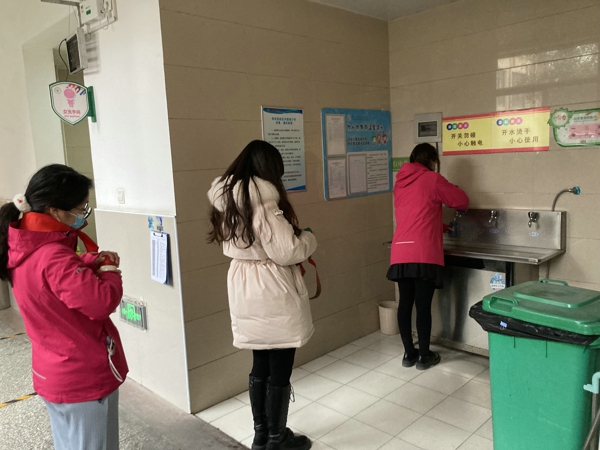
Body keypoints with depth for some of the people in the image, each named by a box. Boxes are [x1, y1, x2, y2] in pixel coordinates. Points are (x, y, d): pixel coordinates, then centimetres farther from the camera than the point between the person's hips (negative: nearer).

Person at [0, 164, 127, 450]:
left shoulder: (26, 247, -1)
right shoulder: (53, 257, -29)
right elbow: (101, 302, -31)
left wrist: (90, 262, -5)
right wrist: (110, 271, -13)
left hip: (56, 374, 9)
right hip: (83, 378, -9)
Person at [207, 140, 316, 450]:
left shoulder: (226, 197, 7)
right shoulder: (263, 198, -20)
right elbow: (286, 251, -20)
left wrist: (291, 235, 15)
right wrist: (307, 238, -1)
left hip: (243, 286, 8)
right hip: (272, 290, -8)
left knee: (260, 366, 20)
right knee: (279, 370, 8)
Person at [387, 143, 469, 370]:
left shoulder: (400, 182, 18)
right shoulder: (432, 180, -1)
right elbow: (462, 201, 8)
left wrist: (439, 226, 37)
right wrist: (449, 190, 29)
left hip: (400, 253, 6)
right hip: (423, 254, -6)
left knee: (405, 303, 11)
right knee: (423, 305, 3)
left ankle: (408, 353, 22)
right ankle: (424, 356, 14)